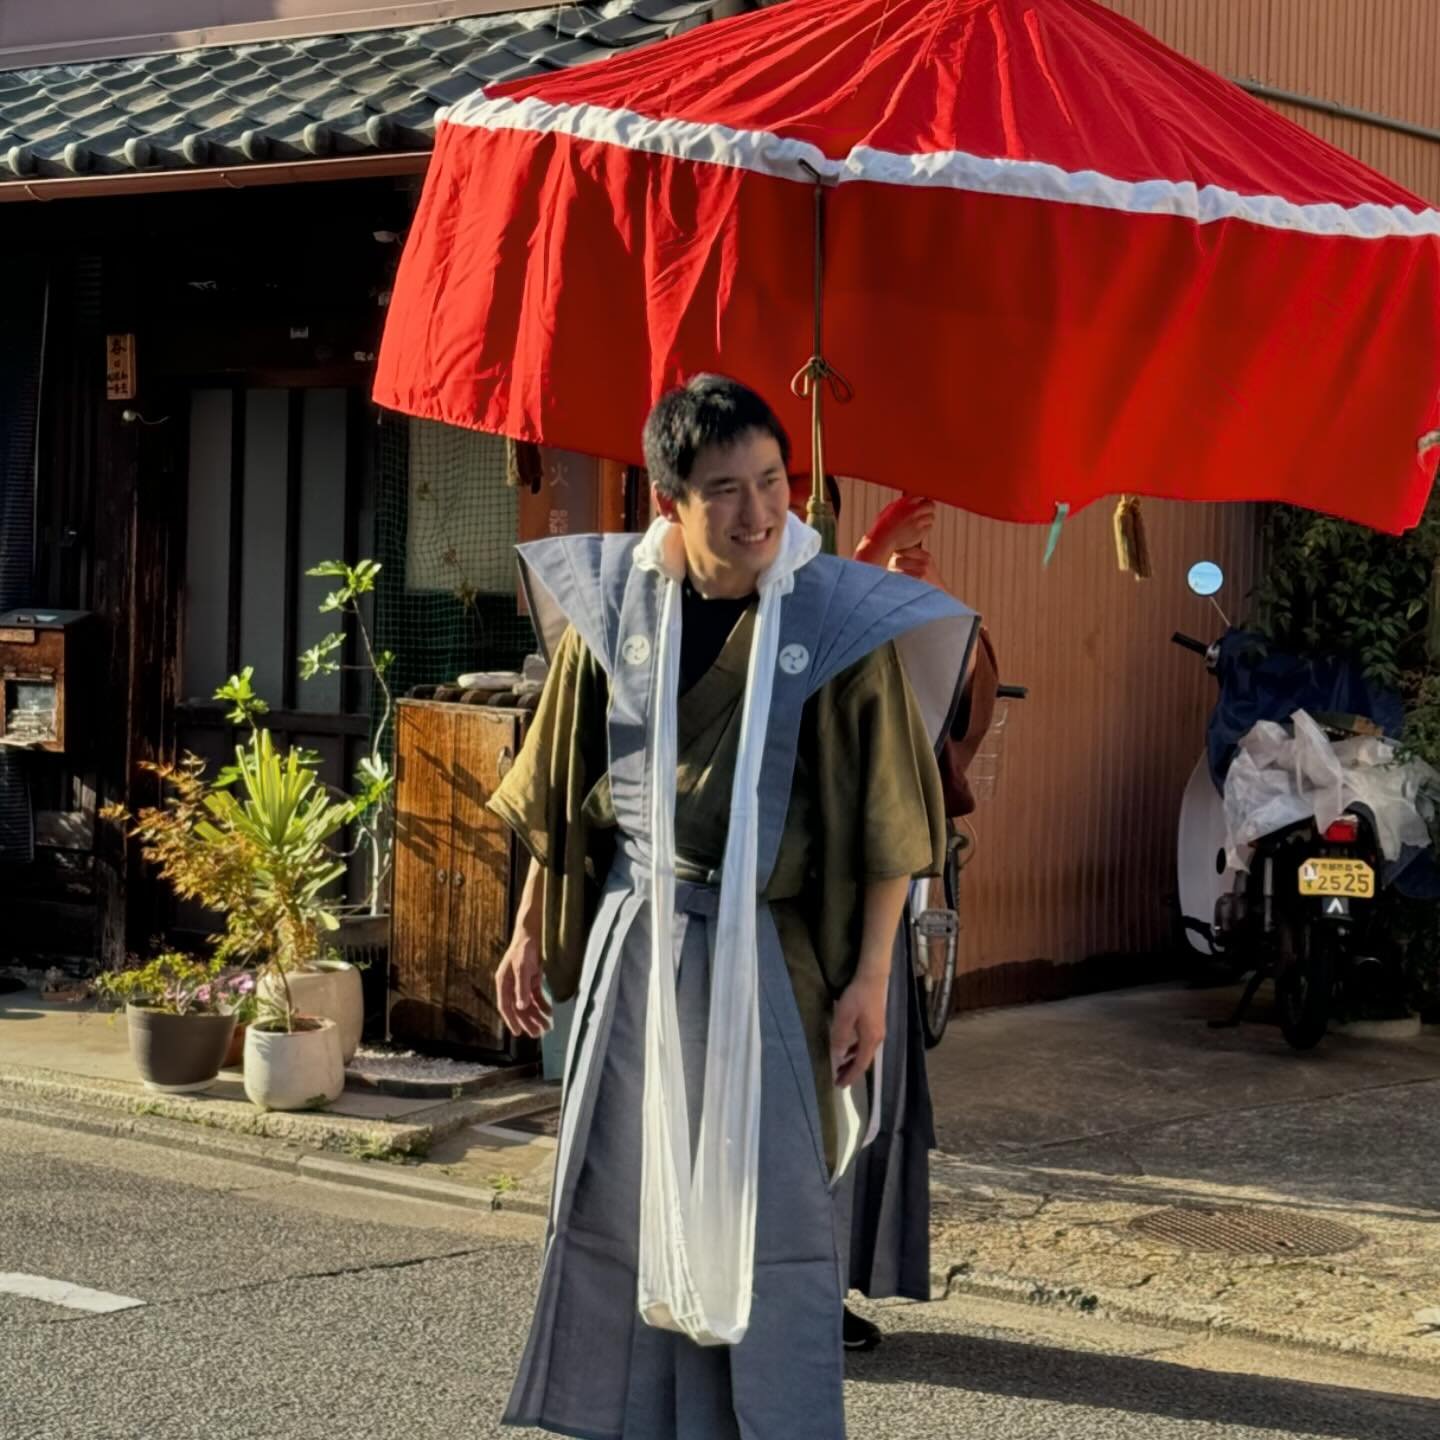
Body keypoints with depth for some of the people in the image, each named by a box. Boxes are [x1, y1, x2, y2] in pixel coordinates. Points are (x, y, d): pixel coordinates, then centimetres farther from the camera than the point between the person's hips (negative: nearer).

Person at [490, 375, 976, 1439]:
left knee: (770, 1214, 2)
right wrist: (532, 934, 11)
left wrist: (869, 976, -9)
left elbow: (886, 819, -6)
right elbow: (560, 794, 10)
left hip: (770, 953, -3)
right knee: (627, 1203, 12)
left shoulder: (841, 622, -10)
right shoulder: (612, 606, -1)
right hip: (636, 946, 3)